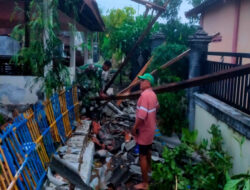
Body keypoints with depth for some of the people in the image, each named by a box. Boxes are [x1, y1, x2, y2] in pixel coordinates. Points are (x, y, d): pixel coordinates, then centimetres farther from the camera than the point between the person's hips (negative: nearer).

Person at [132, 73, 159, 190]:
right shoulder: (152, 94, 3)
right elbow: (157, 106, 23)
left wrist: (134, 128, -21)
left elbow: (142, 115, -32)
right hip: (150, 128, 9)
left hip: (144, 130, -9)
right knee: (148, 150, 30)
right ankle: (148, 168, 53)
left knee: (142, 156, -2)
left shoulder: (145, 94, -27)